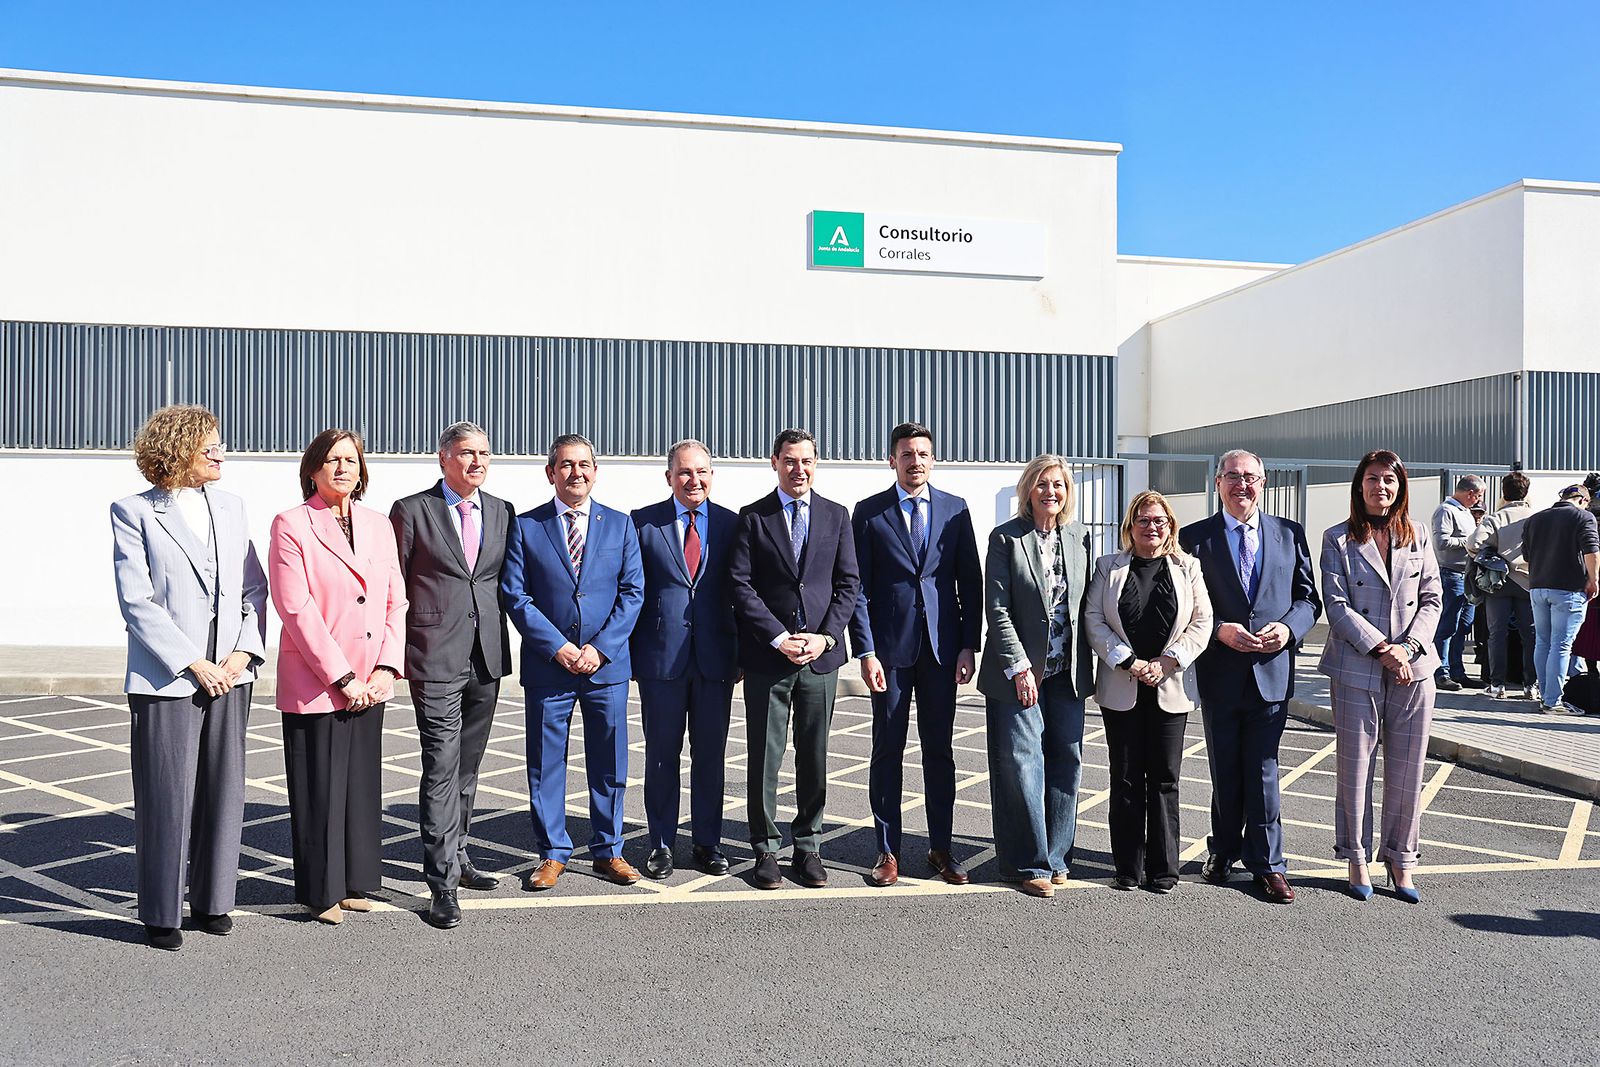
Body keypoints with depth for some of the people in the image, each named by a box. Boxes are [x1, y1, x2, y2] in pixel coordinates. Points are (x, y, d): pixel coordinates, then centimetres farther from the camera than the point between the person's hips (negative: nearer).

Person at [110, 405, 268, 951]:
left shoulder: (230, 506, 11)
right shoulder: (134, 512, -3)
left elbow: (254, 588, 11)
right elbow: (137, 603, -9)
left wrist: (244, 652, -3)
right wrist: (194, 664, -13)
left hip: (230, 676, 4)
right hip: (165, 680, -4)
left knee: (223, 793, 9)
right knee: (166, 800, 2)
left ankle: (211, 900, 24)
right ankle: (161, 914, 17)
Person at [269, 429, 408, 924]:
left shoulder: (378, 525, 11)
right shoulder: (291, 525, -5)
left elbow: (396, 602, 9)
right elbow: (296, 609, -12)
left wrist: (387, 668, -3)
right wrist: (342, 677, -14)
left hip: (368, 685, 5)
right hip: (314, 683, -5)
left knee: (363, 785, 12)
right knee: (320, 789, 3)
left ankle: (355, 882, 25)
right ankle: (320, 890, 17)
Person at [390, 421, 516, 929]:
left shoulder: (503, 513, 10)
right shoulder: (411, 511, -3)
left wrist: (503, 643, 9)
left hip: (487, 658, 5)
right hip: (436, 659, -5)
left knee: (467, 766, 16)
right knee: (442, 769, -5)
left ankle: (456, 855, 32)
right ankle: (442, 883, 1)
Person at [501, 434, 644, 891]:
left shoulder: (619, 525, 7)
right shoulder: (525, 526, 2)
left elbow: (632, 591, 2)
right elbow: (514, 596, -3)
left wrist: (600, 648, -9)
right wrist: (558, 647, -12)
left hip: (607, 665, 1)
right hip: (547, 666, -1)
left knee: (609, 763, 8)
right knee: (545, 764, 6)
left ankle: (608, 850, 22)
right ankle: (552, 854, 21)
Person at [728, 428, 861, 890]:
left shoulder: (836, 515, 9)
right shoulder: (753, 518, 2)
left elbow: (849, 582, 6)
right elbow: (740, 584, -4)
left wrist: (827, 636, -7)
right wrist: (779, 637, -12)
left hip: (821, 653, 2)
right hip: (767, 656, -2)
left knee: (815, 757, 8)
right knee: (765, 758, 3)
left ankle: (808, 848, 20)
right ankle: (765, 850, 15)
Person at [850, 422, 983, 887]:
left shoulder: (955, 509, 7)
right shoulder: (869, 512, 1)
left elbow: (971, 582, 7)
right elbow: (858, 587, -2)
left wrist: (969, 646, 1)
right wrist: (866, 651, -8)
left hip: (941, 648, 2)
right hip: (890, 647, -2)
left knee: (939, 749, 9)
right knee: (887, 750, 4)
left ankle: (940, 848, 20)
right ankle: (888, 851, 15)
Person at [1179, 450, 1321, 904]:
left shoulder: (1290, 534, 7)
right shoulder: (1195, 538, 1)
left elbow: (1309, 598, 7)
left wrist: (1288, 628, -11)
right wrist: (1220, 630, -16)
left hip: (1271, 670, 0)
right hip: (1219, 673, 0)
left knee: (1263, 771, 2)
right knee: (1225, 772, 12)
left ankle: (1267, 863, 15)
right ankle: (1223, 851, 29)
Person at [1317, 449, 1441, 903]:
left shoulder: (1417, 537, 10)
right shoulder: (1338, 539, 0)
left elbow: (1433, 599, 7)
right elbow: (1336, 605, -7)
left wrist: (1409, 648, -8)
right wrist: (1382, 649, -14)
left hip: (1413, 669, 3)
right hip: (1356, 670, -3)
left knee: (1407, 769, 7)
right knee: (1355, 767, 4)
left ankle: (1400, 859, 20)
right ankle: (1357, 858, 18)